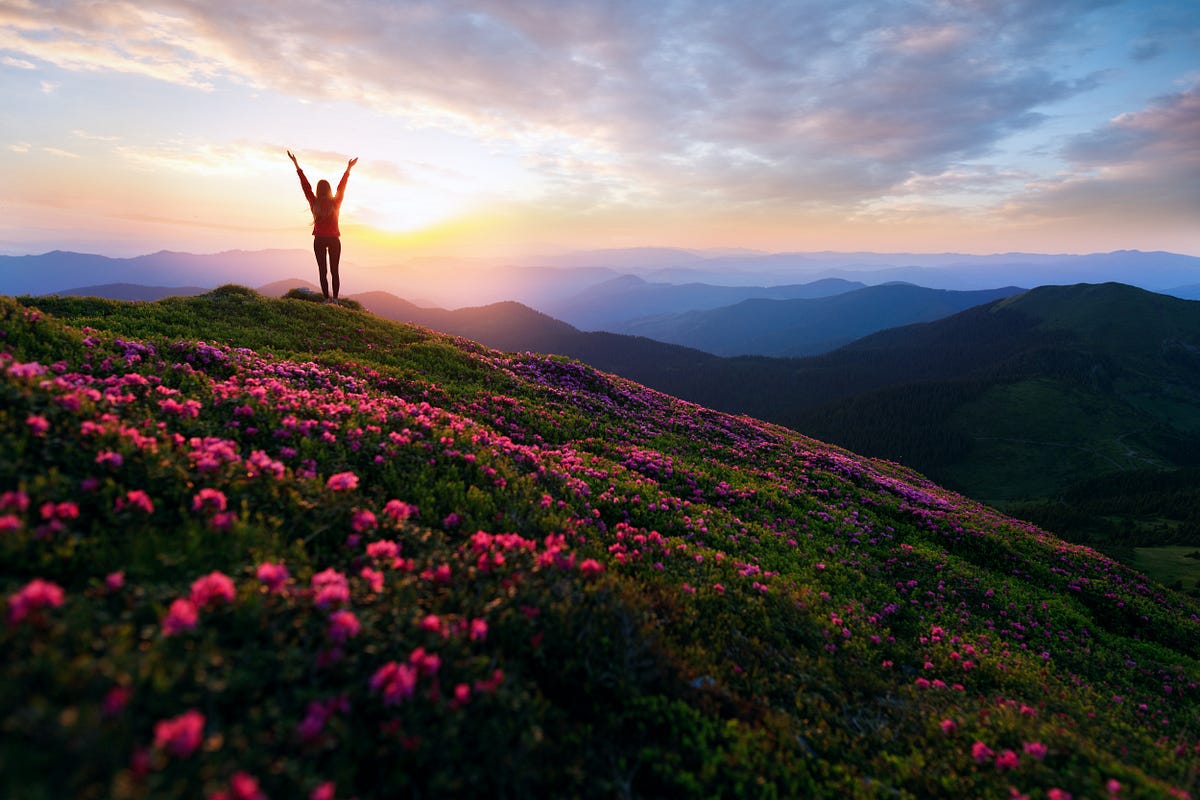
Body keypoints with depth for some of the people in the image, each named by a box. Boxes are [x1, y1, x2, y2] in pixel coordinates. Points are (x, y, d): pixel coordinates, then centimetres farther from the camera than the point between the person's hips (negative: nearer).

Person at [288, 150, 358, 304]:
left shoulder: (314, 203, -4)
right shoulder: (335, 202, -3)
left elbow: (305, 185, 3)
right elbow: (341, 187, 7)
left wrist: (297, 166, 11)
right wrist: (348, 169, 16)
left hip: (319, 240, 0)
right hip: (334, 239, 0)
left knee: (322, 271, 2)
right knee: (334, 271, 5)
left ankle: (327, 299, -4)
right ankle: (335, 299, 0)